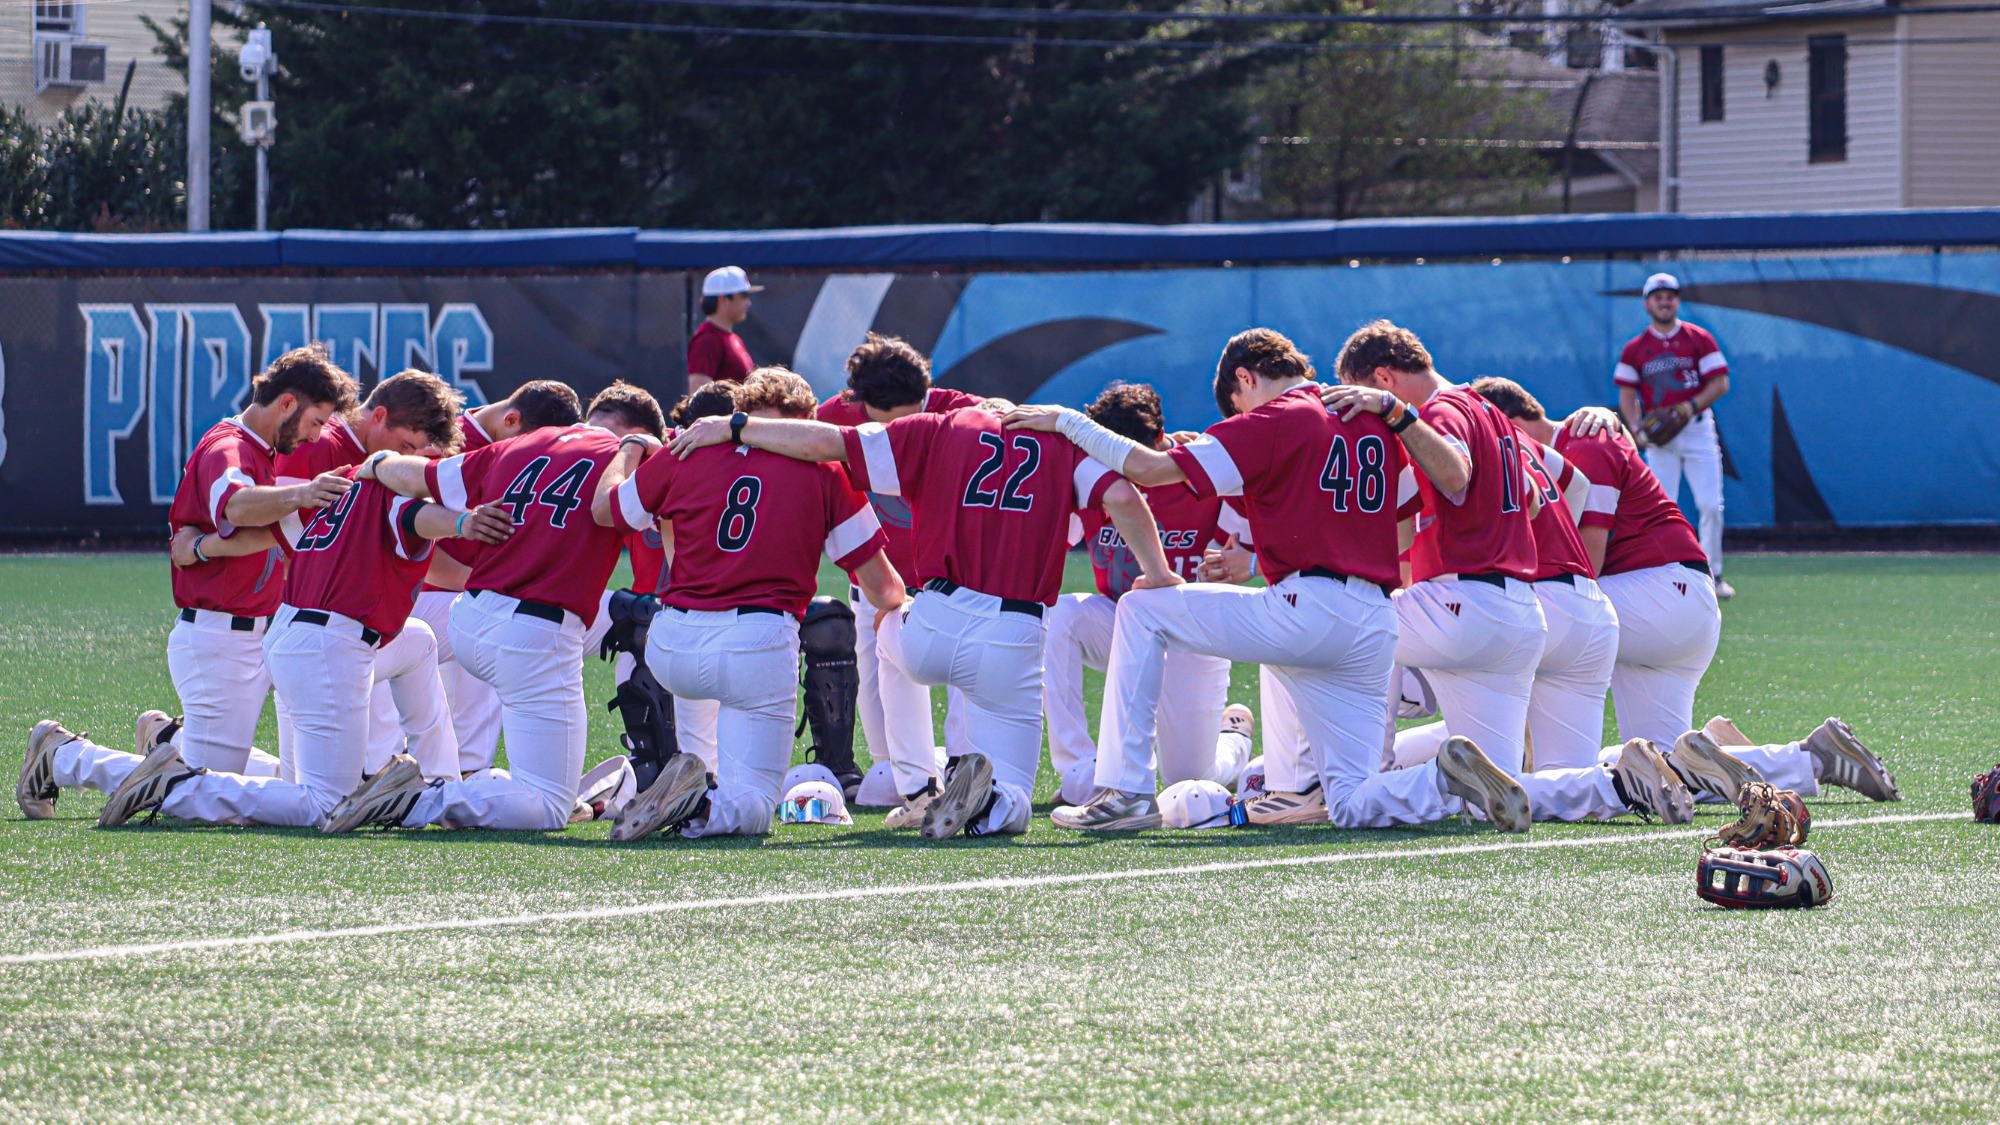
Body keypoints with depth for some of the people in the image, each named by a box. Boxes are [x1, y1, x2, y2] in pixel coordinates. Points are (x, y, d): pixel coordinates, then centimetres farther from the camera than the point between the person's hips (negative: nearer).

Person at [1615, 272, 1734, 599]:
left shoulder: (1699, 339, 3)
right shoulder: (1635, 349, 7)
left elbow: (1720, 384, -1)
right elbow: (1627, 395, 8)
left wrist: (1691, 406, -16)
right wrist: (1636, 427, -10)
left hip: (1697, 429, -1)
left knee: (1711, 505, -5)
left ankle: (1712, 575, 6)